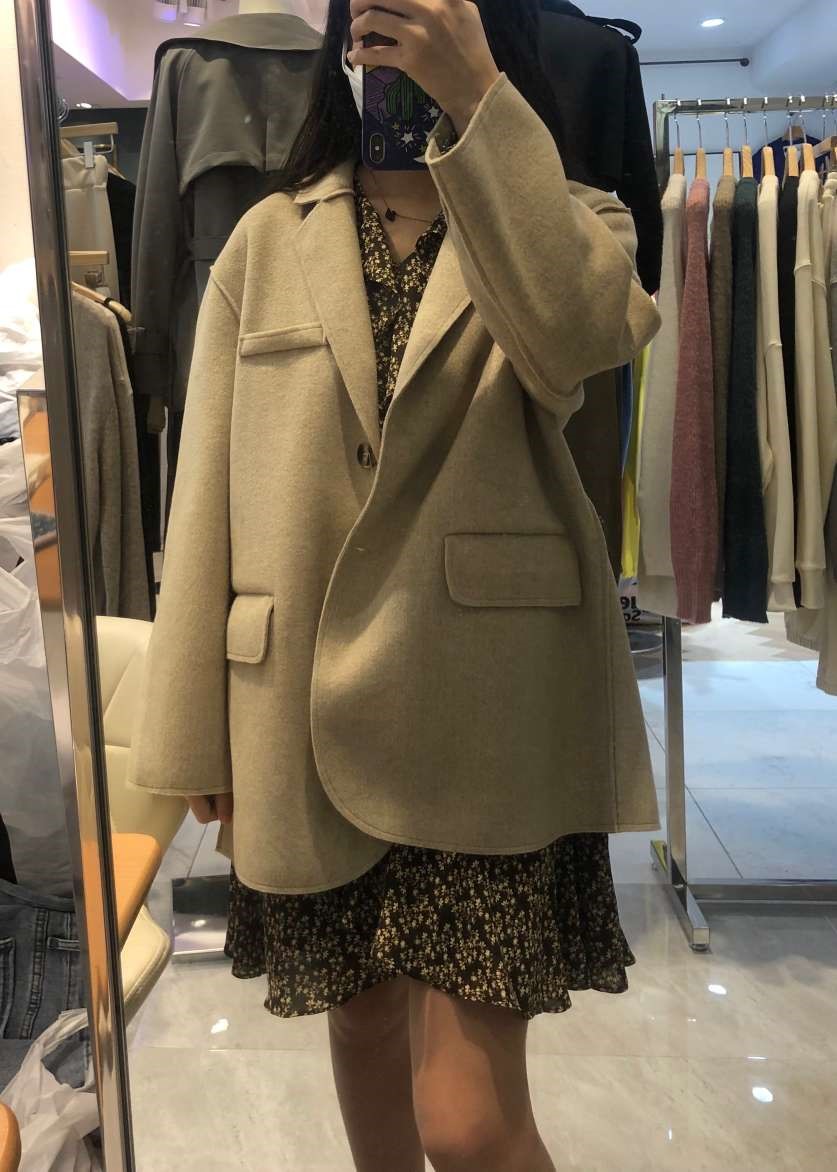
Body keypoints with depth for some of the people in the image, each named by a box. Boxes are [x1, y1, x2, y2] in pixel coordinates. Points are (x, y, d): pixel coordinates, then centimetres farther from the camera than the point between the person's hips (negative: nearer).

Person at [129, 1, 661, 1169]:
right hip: (308, 714, 3)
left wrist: (476, 98, -22)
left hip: (486, 718, -2)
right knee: (361, 1024, 21)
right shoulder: (268, 241, 10)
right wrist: (197, 735, 2)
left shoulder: (561, 224, 7)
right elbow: (210, 495, 5)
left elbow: (584, 335, -20)